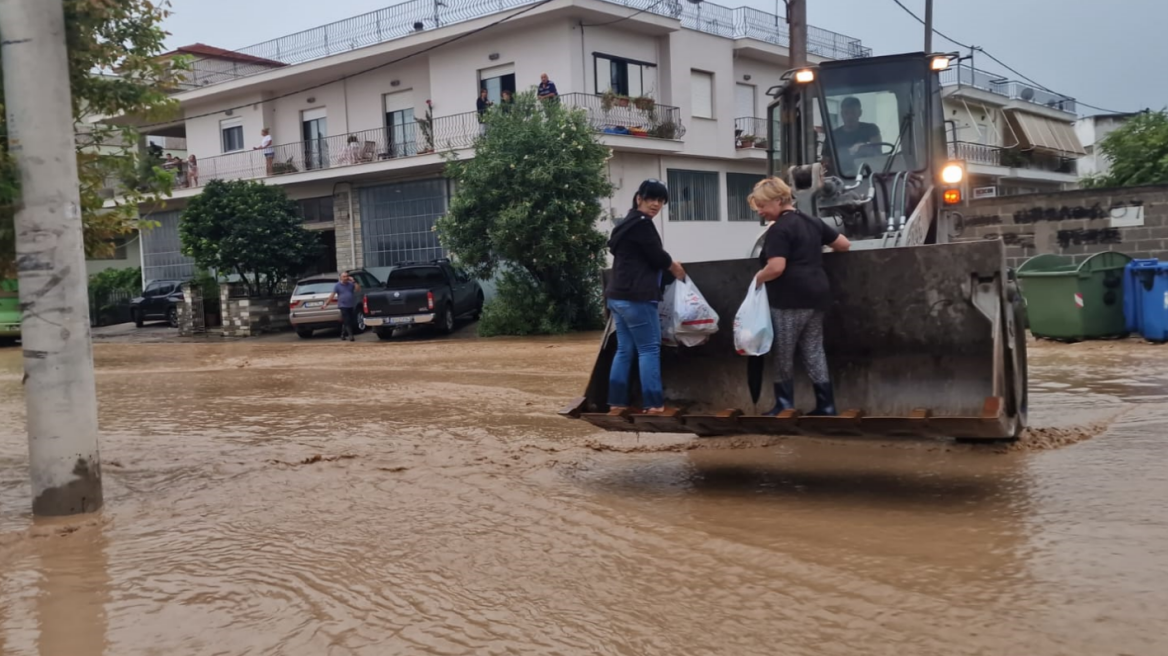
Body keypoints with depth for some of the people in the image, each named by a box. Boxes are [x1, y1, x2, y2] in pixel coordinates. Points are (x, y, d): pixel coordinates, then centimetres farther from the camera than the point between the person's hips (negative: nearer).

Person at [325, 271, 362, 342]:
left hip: (351, 306, 4)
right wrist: (327, 303, -12)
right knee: (347, 321, -9)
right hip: (343, 306, -4)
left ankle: (342, 335, 23)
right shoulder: (337, 286, -1)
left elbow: (358, 289, 0)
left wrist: (354, 282, -9)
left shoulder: (351, 284, 8)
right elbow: (332, 295, -6)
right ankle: (351, 336, -10)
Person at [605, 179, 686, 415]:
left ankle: (617, 402, 10)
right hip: (636, 297, -10)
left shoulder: (627, 223, 21)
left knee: (624, 350, 10)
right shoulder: (642, 224, -10)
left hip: (618, 296, 10)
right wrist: (675, 268, 9)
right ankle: (653, 403, -5)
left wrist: (668, 265, 26)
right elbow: (657, 256, -10)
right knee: (649, 349, -5)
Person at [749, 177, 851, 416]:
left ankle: (784, 406, 8)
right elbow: (844, 244, 19)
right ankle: (826, 405, 10)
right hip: (816, 296, 8)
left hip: (790, 300, -8)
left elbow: (776, 268, -22)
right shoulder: (812, 222, 14)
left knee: (783, 355, 2)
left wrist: (758, 279, -4)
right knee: (814, 352, 10)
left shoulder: (778, 230, -12)